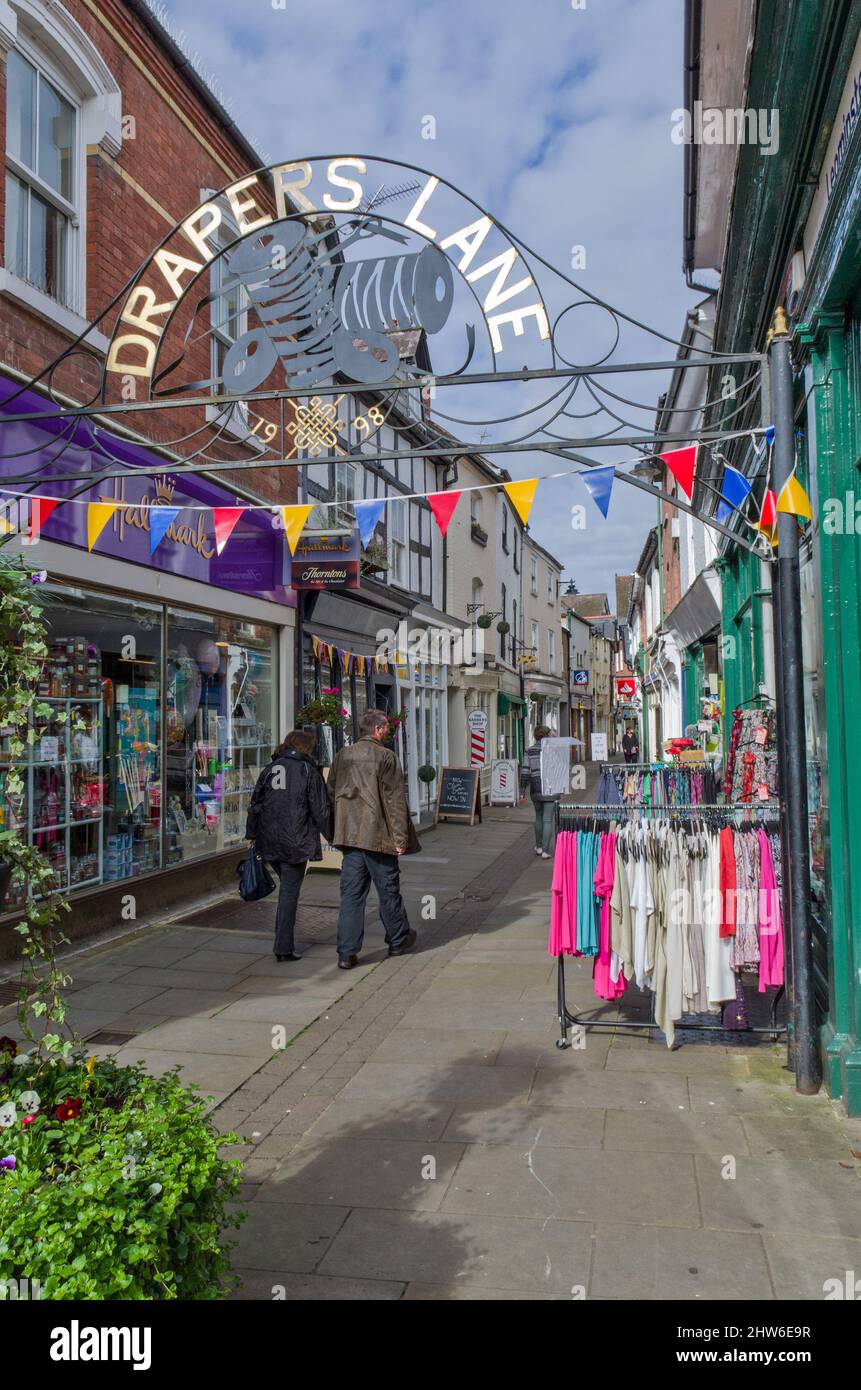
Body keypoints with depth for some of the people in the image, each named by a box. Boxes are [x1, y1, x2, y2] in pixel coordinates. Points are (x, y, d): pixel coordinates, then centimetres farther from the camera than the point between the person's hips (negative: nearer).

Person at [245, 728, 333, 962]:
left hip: (269, 840, 5)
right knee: (290, 892, 1)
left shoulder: (269, 769, 8)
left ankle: (282, 941, 21)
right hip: (295, 841, -4)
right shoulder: (308, 770, -3)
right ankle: (283, 947, 2)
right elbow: (320, 809, -4)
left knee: (286, 887, 20)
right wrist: (332, 836, 5)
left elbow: (255, 804, 9)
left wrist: (251, 834, 16)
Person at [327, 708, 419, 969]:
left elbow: (332, 792, 15)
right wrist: (401, 837, -10)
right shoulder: (385, 756, -10)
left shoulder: (342, 756, 7)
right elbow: (395, 800, -12)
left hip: (349, 835, 5)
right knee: (388, 890, 11)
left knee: (351, 894, 7)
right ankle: (398, 940, 28)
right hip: (378, 835, -5)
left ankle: (347, 953, 5)